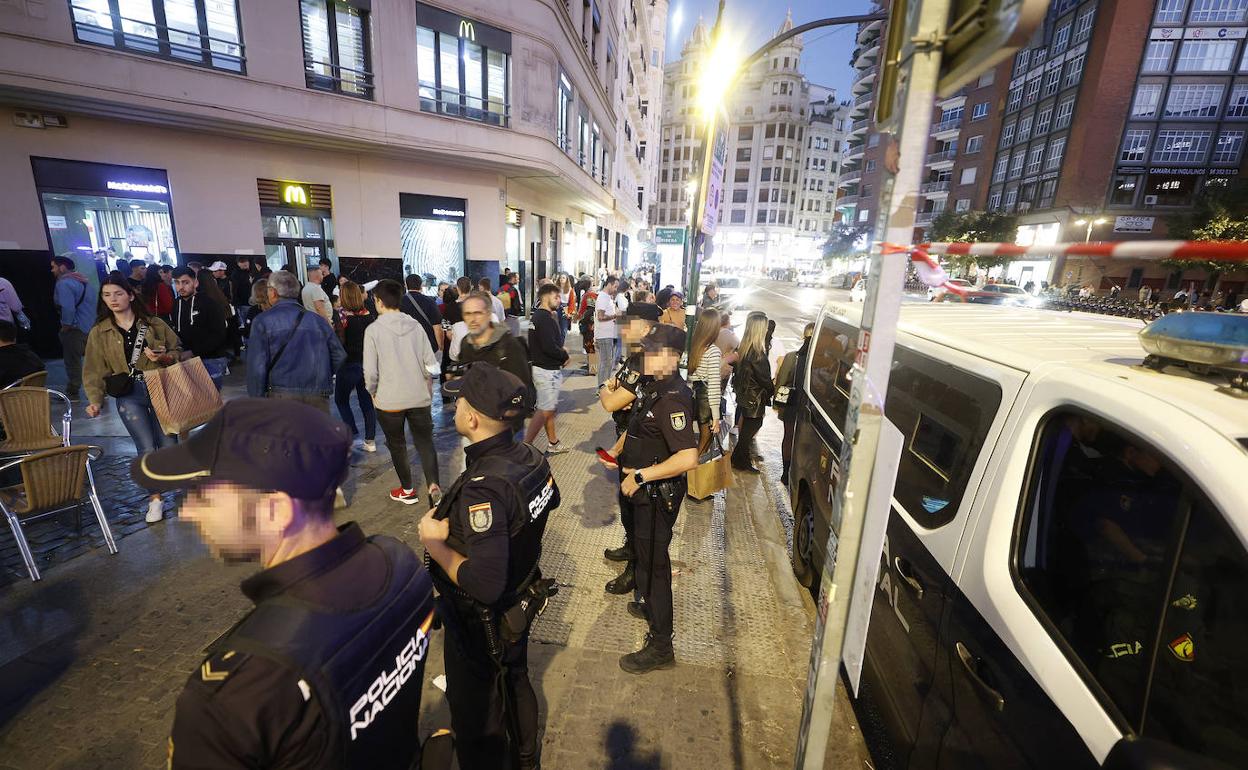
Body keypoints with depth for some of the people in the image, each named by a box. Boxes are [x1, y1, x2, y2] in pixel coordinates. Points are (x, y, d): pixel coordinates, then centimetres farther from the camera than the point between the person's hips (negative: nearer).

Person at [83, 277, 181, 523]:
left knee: (168, 445, 0)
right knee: (146, 448, -5)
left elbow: (178, 352, 9)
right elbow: (94, 371, 5)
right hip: (128, 396, 0)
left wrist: (163, 357, -13)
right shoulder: (98, 333, 5)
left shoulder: (155, 325, 5)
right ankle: (154, 499, 12)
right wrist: (95, 400, -7)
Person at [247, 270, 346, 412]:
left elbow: (257, 366, -4)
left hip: (281, 395, -2)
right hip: (319, 398, 2)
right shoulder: (318, 320, 9)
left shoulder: (263, 321, 1)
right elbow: (340, 356, 6)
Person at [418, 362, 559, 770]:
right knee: (516, 684, 31)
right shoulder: (531, 457, -13)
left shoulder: (483, 487, -37)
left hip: (481, 624, -8)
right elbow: (550, 500, 9)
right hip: (520, 605, 8)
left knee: (476, 716, 19)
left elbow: (484, 584, -39)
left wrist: (434, 543, -24)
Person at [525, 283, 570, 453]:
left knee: (550, 408, 18)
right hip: (548, 370, -11)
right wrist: (565, 356, -11)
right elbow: (549, 347, -26)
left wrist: (560, 351, 2)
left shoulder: (536, 316, 14)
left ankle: (553, 444, 29)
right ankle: (526, 445, -2)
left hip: (540, 366, 11)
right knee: (545, 410, -5)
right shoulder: (546, 319, -18)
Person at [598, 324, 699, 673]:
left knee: (653, 561, 4)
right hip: (645, 490, 10)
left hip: (659, 493, -9)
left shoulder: (673, 399, -28)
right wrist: (615, 452, 8)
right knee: (646, 553, 27)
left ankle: (660, 646, 23)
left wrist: (640, 476, -28)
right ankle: (651, 606, 51)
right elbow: (637, 427, 20)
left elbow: (688, 458, -35)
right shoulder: (655, 386, 3)